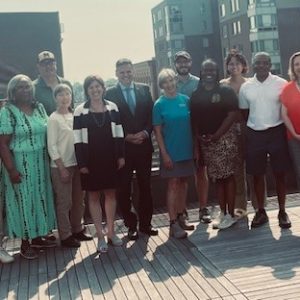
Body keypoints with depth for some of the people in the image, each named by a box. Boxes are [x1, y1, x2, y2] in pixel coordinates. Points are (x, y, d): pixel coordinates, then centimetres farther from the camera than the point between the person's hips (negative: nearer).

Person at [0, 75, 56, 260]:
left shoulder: (39, 108, 6)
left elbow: (48, 134, 11)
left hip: (40, 163, 6)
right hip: (20, 165, -5)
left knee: (39, 198, 12)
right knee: (24, 200, 2)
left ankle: (37, 237, 26)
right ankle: (25, 244, 13)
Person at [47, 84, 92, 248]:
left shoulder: (74, 116, 7)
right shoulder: (54, 119, -8)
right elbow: (52, 146, -11)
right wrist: (62, 168, -14)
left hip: (76, 164, 6)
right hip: (61, 166, -5)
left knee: (78, 200, 13)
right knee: (64, 202, 2)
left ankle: (77, 230, 27)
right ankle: (65, 236, 12)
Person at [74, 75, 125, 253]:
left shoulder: (112, 107, 3)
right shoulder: (80, 111, -4)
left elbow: (119, 134, 6)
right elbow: (78, 139, -5)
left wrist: (121, 156, 1)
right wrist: (82, 163, -9)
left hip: (110, 158, 2)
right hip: (91, 159, -2)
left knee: (111, 193, 8)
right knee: (94, 196, 5)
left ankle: (111, 232, 20)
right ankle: (100, 236, 13)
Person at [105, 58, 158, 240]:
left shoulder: (144, 89, 8)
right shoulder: (110, 94, 0)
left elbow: (151, 114, 7)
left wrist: (145, 133, -9)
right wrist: (127, 136, -13)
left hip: (144, 145, 3)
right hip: (123, 148, -2)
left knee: (146, 187, 8)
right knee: (124, 189, 2)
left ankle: (145, 223, 18)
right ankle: (131, 226, 13)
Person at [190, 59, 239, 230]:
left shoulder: (226, 91, -1)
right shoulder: (196, 95, 10)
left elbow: (233, 115, -9)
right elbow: (194, 120, 9)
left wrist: (217, 135, -14)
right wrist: (197, 142, 1)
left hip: (225, 138, -4)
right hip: (205, 142, 4)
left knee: (228, 176, -4)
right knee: (217, 178, 8)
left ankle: (231, 214, 2)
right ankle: (224, 214, 14)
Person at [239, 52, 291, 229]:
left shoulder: (281, 84, -3)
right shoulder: (246, 87, 4)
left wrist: (287, 131, -4)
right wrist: (252, 128, 8)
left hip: (277, 132, -2)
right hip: (254, 134, 2)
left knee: (280, 173, 4)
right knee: (257, 174, 7)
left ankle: (282, 211, 16)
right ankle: (261, 211, 20)